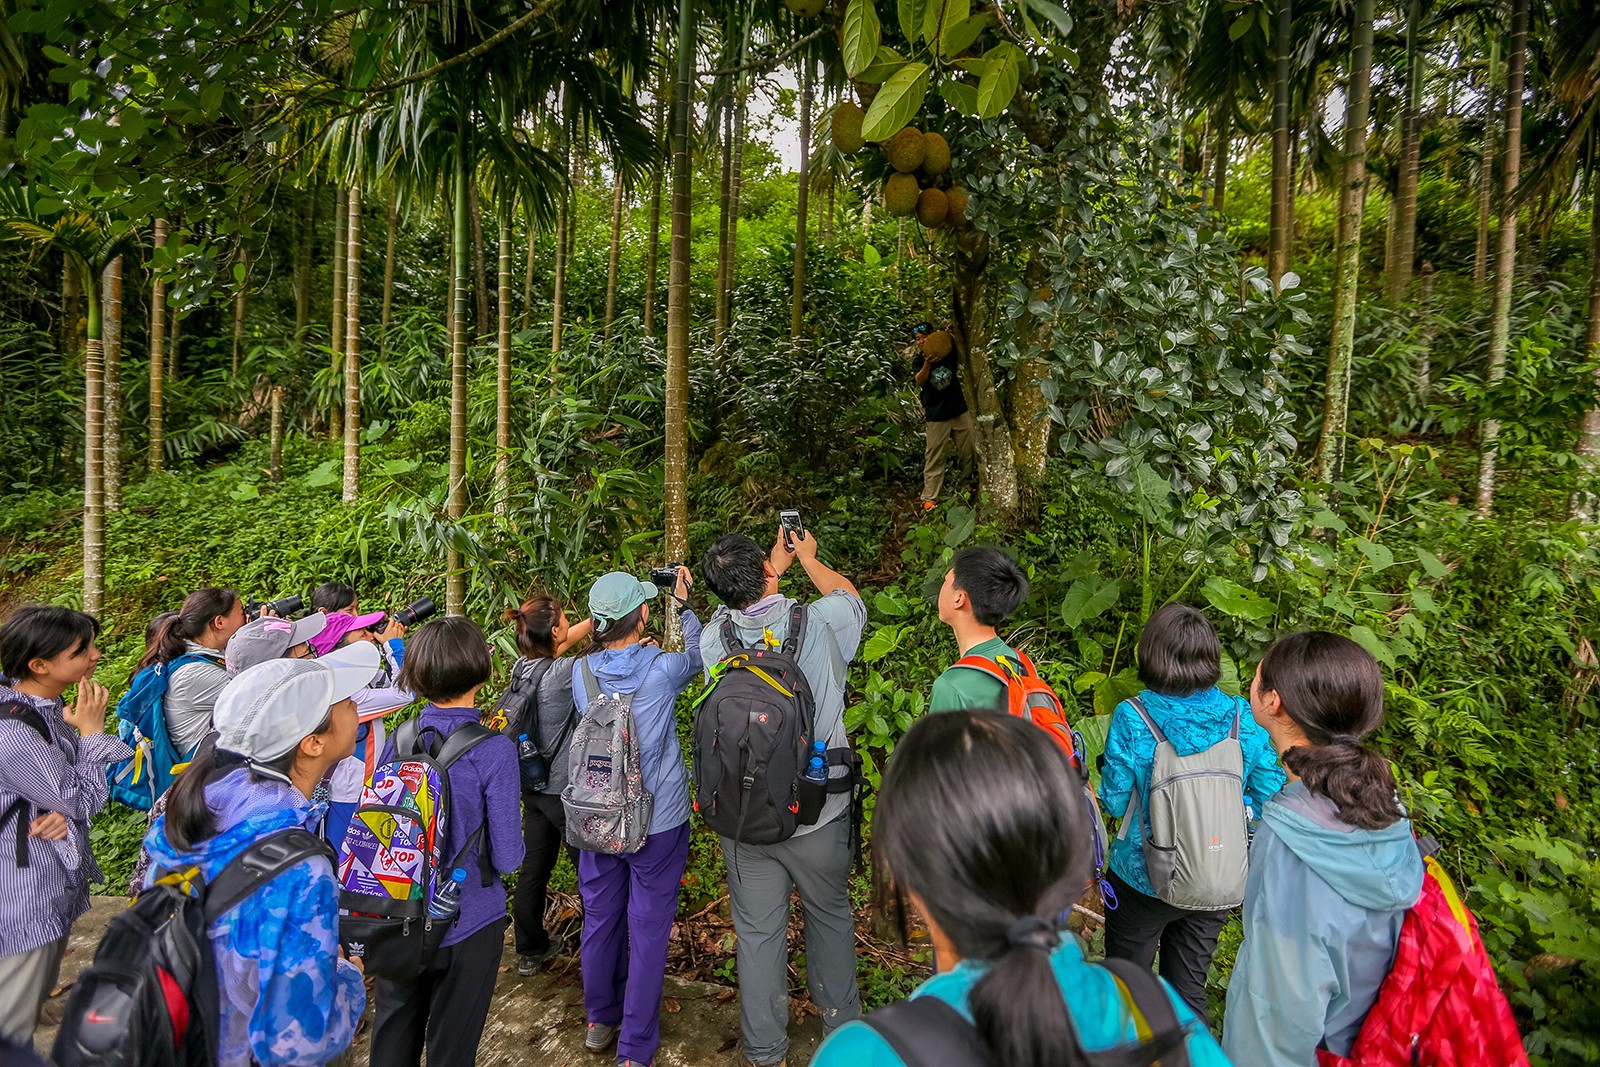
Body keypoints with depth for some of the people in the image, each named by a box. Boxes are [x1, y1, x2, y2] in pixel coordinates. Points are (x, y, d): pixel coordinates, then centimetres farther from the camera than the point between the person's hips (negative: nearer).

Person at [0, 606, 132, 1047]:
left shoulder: (50, 710, 1)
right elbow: (84, 800, -18)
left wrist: (66, 813, -13)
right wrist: (92, 730, -14)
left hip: (56, 884, 9)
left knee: (38, 997, 25)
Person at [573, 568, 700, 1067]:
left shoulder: (581, 672, -10)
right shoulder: (661, 669, -19)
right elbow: (698, 656, 3)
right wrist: (683, 605, 13)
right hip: (658, 821, -4)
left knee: (600, 919, 20)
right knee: (648, 931, 10)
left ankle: (600, 1022, 40)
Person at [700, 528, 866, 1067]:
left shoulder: (713, 639, -12)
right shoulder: (819, 623, -18)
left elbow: (741, 605, 13)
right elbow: (851, 596, 6)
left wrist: (780, 557, 23)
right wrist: (807, 557, 21)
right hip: (818, 814, 0)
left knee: (757, 932, 16)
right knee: (830, 916, 23)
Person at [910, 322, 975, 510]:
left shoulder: (947, 353, 2)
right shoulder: (918, 361, -2)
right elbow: (920, 382, -18)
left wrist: (951, 337, -26)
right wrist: (927, 363, -36)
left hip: (960, 411, 3)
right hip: (936, 416, -2)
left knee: (968, 452, 13)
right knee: (934, 458, -2)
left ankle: (967, 484, 32)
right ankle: (929, 498, 0)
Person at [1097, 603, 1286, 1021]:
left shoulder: (1131, 719, -21)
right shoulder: (1244, 719, -12)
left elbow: (1113, 802, -14)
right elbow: (1268, 796, -4)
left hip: (1143, 879, -3)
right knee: (1189, 990, 24)